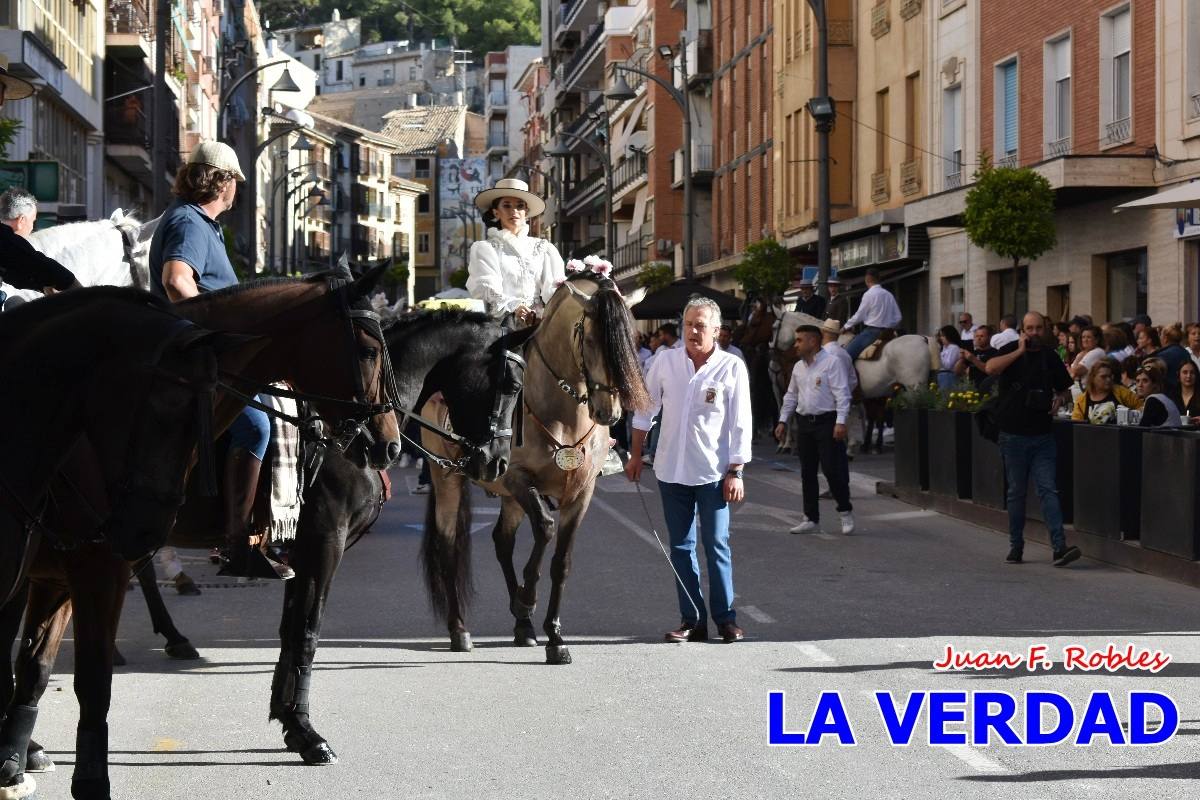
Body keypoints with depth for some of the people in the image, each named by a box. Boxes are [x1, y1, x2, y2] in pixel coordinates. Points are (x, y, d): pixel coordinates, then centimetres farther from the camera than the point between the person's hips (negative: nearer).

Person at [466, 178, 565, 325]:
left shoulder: (544, 248, 21)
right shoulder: (484, 248, 12)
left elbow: (551, 286, 9)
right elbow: (487, 287, -4)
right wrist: (514, 308, -23)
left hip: (540, 320, 3)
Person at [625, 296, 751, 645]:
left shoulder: (732, 368, -5)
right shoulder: (665, 362, 2)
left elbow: (740, 424, -4)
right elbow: (645, 409, 11)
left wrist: (735, 472, -6)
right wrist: (635, 455, 11)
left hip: (713, 472, -3)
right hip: (671, 469, 3)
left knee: (716, 545, -2)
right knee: (681, 547, 6)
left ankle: (726, 618, 6)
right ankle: (692, 619, 12)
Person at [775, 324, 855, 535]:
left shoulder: (831, 363, -8)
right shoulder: (798, 367, 13)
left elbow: (842, 394, -13)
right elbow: (791, 396, 21)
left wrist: (840, 422, -20)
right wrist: (783, 421, 16)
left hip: (827, 423, -7)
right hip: (804, 423, 7)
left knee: (832, 470, -8)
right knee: (807, 473, 8)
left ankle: (846, 513, 9)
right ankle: (811, 519, 15)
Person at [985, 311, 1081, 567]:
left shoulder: (1050, 356, 9)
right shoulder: (1011, 350, 0)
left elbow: (1065, 390, 20)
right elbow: (991, 368, -22)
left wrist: (1060, 398, -2)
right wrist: (1020, 351, -20)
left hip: (1042, 436, 2)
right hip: (1014, 436, -2)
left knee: (1048, 489, -6)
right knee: (1016, 493, 6)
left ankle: (1059, 547, -13)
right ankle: (1016, 546, 16)